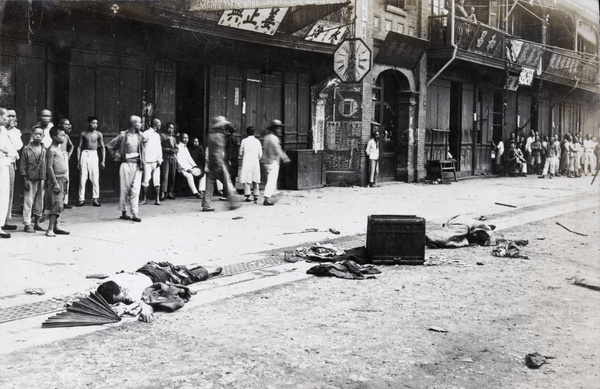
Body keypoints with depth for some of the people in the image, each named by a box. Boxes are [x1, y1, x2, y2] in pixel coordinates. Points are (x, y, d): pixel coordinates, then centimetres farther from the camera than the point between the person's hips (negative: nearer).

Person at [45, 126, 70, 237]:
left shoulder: (59, 148, 15)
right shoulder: (51, 150, -12)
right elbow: (49, 167, -17)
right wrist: (55, 183, -20)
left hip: (62, 180, 9)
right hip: (56, 179, -9)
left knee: (60, 204, 12)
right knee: (56, 204, -12)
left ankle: (57, 227, 18)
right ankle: (50, 230, -12)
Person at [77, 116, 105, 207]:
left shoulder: (98, 134, 5)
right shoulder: (83, 134, 5)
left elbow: (102, 147, 7)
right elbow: (79, 147, 6)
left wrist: (103, 161, 1)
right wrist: (78, 160, -1)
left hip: (94, 155, 0)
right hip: (84, 155, 0)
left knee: (95, 179, -3)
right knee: (82, 179, -1)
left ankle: (95, 199, 4)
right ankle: (81, 199, 3)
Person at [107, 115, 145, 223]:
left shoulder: (140, 136, 7)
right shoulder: (123, 135, -4)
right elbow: (110, 146, 6)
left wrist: (142, 163, 9)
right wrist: (118, 156, 1)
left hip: (137, 165, 3)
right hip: (126, 164, -3)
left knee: (135, 190, -4)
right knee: (124, 189, 5)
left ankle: (134, 214, -4)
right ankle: (123, 212, 17)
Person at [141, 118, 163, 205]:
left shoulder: (158, 135, 18)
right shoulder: (146, 133, -3)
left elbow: (159, 148, 16)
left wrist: (160, 159, 3)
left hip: (156, 161, 6)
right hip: (148, 161, -5)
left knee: (157, 180, 1)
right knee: (145, 180, -3)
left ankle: (157, 199, 2)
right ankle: (145, 199, 6)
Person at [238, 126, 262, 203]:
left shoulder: (244, 141, -4)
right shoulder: (257, 141, 2)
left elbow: (241, 153, 4)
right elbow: (260, 154, 4)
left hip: (246, 162, -3)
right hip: (255, 162, 3)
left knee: (246, 179, -2)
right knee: (255, 179, 11)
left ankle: (248, 196, -10)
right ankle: (256, 195, 13)